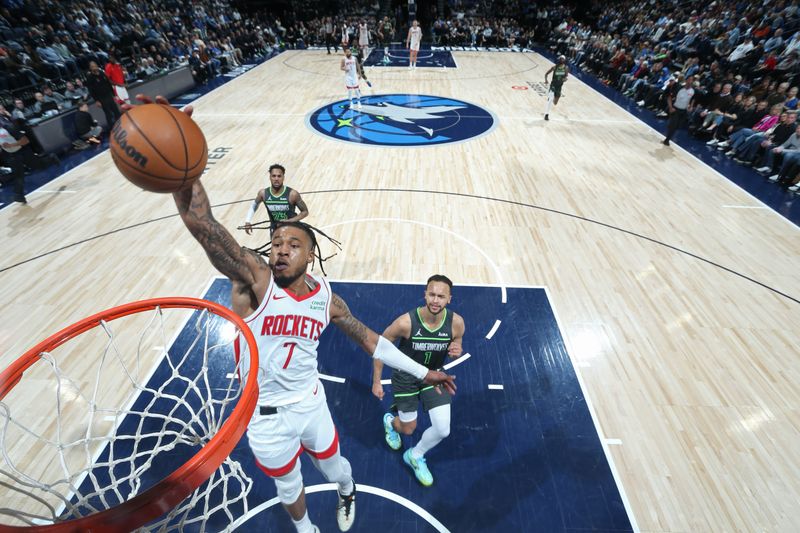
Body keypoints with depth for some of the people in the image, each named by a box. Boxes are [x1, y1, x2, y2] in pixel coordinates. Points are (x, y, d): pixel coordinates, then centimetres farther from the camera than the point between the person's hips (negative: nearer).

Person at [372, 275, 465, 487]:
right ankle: (390, 421, 51)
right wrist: (376, 382, -9)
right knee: (408, 429, 12)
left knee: (443, 430, -4)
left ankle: (415, 456, 30)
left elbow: (457, 343, -1)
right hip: (406, 377, -2)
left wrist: (457, 351, -26)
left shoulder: (456, 322, -23)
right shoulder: (406, 322, -32)